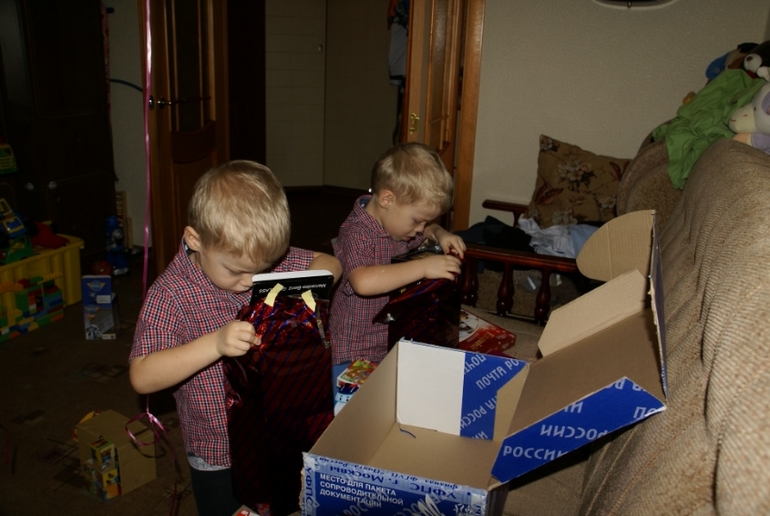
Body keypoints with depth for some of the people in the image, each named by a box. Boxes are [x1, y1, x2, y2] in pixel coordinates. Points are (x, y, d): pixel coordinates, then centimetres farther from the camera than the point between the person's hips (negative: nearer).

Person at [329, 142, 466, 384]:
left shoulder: (399, 219, 4)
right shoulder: (356, 234, -22)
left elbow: (427, 231, 27)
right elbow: (364, 282, -40)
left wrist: (441, 234, 4)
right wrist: (423, 267, -36)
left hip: (398, 342, 8)